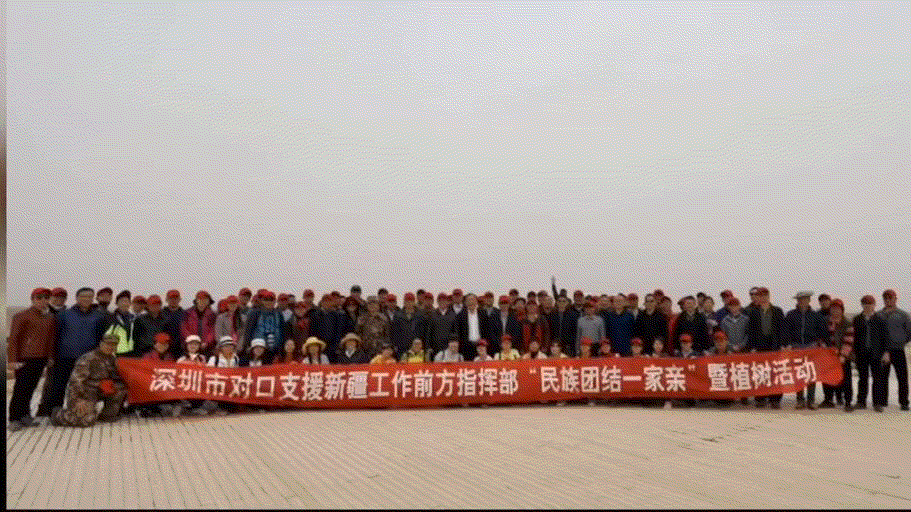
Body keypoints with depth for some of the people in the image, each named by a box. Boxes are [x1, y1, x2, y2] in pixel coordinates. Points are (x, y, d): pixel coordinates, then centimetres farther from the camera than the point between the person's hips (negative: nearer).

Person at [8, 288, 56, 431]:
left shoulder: (51, 318, 14)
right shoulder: (22, 316, -4)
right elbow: (13, 338, -6)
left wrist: (50, 356, 14)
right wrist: (12, 359, -11)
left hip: (41, 359, 5)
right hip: (25, 358, -5)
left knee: (30, 388, 10)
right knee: (21, 388, -4)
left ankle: (25, 416, 20)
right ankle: (14, 420, 3)